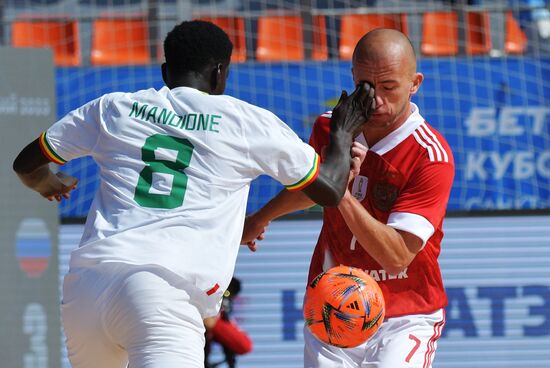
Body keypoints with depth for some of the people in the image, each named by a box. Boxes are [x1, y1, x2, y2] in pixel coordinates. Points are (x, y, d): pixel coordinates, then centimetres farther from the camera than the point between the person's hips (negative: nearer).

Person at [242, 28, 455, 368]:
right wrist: (261, 218, 41)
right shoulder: (329, 129, 1)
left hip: (406, 318, -5)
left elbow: (397, 256, -25)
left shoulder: (432, 157, -17)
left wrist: (342, 194, -32)